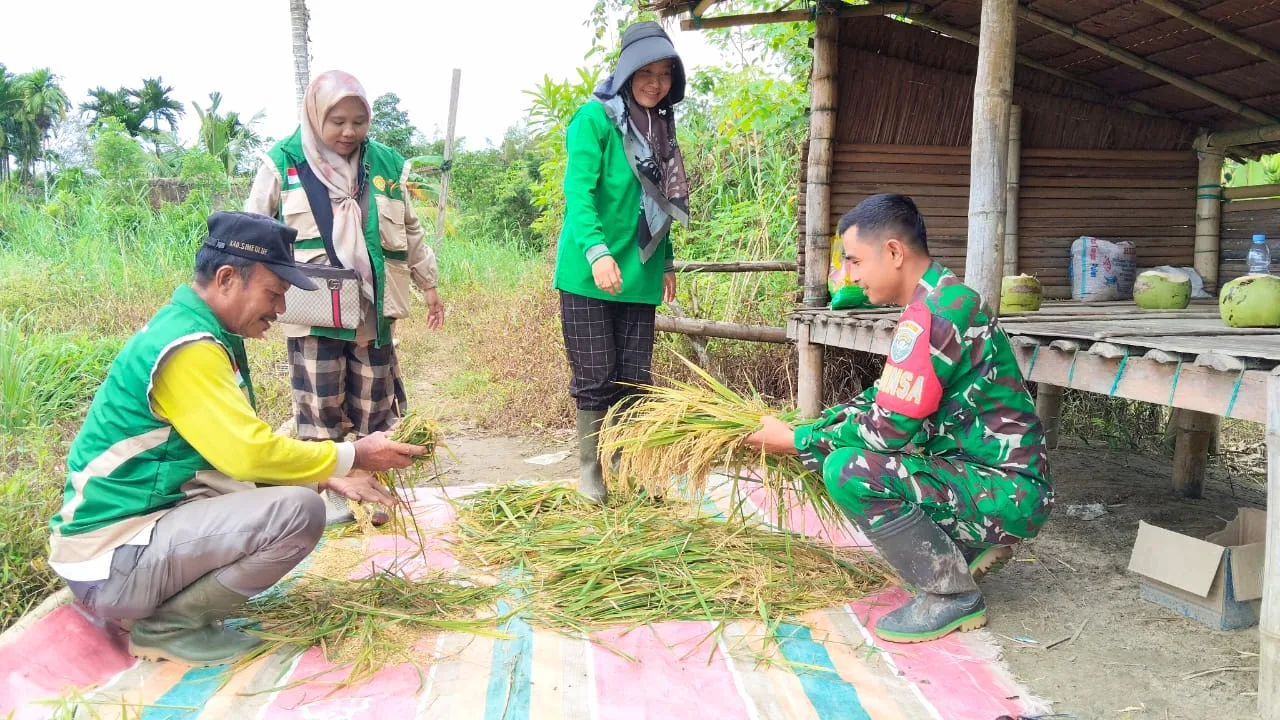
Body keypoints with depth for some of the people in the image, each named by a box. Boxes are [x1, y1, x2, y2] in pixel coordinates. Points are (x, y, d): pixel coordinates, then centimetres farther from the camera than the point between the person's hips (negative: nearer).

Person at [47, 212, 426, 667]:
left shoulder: (206, 334, 9)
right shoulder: (186, 348, -21)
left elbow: (243, 444, 13)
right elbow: (250, 453, -26)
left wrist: (330, 477, 4)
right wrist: (352, 456, -13)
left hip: (149, 516, 10)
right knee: (299, 511, -24)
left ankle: (170, 602, 10)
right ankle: (168, 625, -7)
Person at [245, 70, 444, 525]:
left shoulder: (386, 165, 6)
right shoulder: (282, 164, -2)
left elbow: (411, 233, 15)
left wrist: (429, 286, 16)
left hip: (374, 310, 3)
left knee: (375, 402, 9)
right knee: (321, 404, 2)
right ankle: (331, 490, 16)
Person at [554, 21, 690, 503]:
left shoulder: (660, 128, 14)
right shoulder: (595, 119, -7)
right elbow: (578, 191, -17)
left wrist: (666, 261, 17)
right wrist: (596, 251, -30)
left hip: (638, 277, 6)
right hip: (589, 276, -6)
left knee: (634, 379, 7)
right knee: (595, 379, -2)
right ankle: (590, 479, 12)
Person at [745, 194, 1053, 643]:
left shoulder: (929, 314, -22)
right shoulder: (948, 298, 10)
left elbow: (890, 429, -22)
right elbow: (892, 400, 18)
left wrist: (799, 441, -10)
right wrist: (816, 426, 10)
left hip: (1005, 494, -10)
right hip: (1002, 482, 10)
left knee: (848, 470, -25)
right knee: (852, 446, 16)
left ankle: (953, 594, -8)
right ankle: (969, 547, 14)